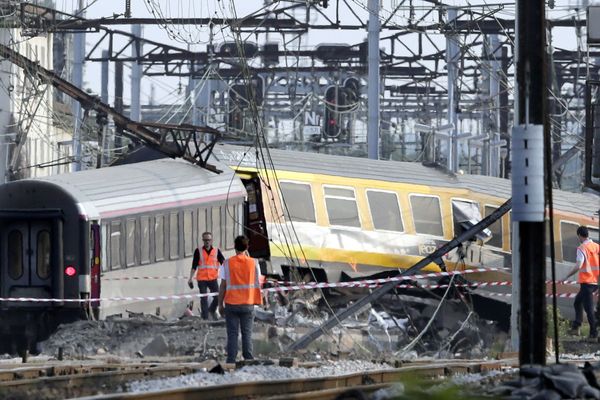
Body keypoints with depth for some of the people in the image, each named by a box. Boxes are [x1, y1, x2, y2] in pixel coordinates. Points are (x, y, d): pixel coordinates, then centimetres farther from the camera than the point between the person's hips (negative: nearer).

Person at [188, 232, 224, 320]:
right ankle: (205, 318, 9)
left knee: (217, 297, -3)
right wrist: (191, 278, -2)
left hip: (213, 279, 1)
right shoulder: (198, 251, 1)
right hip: (202, 279, -1)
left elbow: (223, 262, -2)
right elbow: (194, 266, 3)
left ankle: (212, 310, 26)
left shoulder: (216, 251, 3)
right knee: (204, 299, 1)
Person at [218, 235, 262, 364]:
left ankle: (231, 360, -1)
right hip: (248, 304, 1)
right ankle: (248, 359, 4)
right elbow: (257, 281, 11)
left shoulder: (227, 264, -5)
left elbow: (223, 286, -3)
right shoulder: (253, 263, -3)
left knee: (232, 334, 2)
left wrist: (220, 304, 5)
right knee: (247, 333, 7)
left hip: (231, 304, -1)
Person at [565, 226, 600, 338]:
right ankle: (576, 326, 16)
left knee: (589, 308, -2)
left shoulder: (582, 248, -13)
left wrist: (566, 277, -13)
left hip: (586, 281, -7)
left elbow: (578, 266, -22)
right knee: (578, 301, 21)